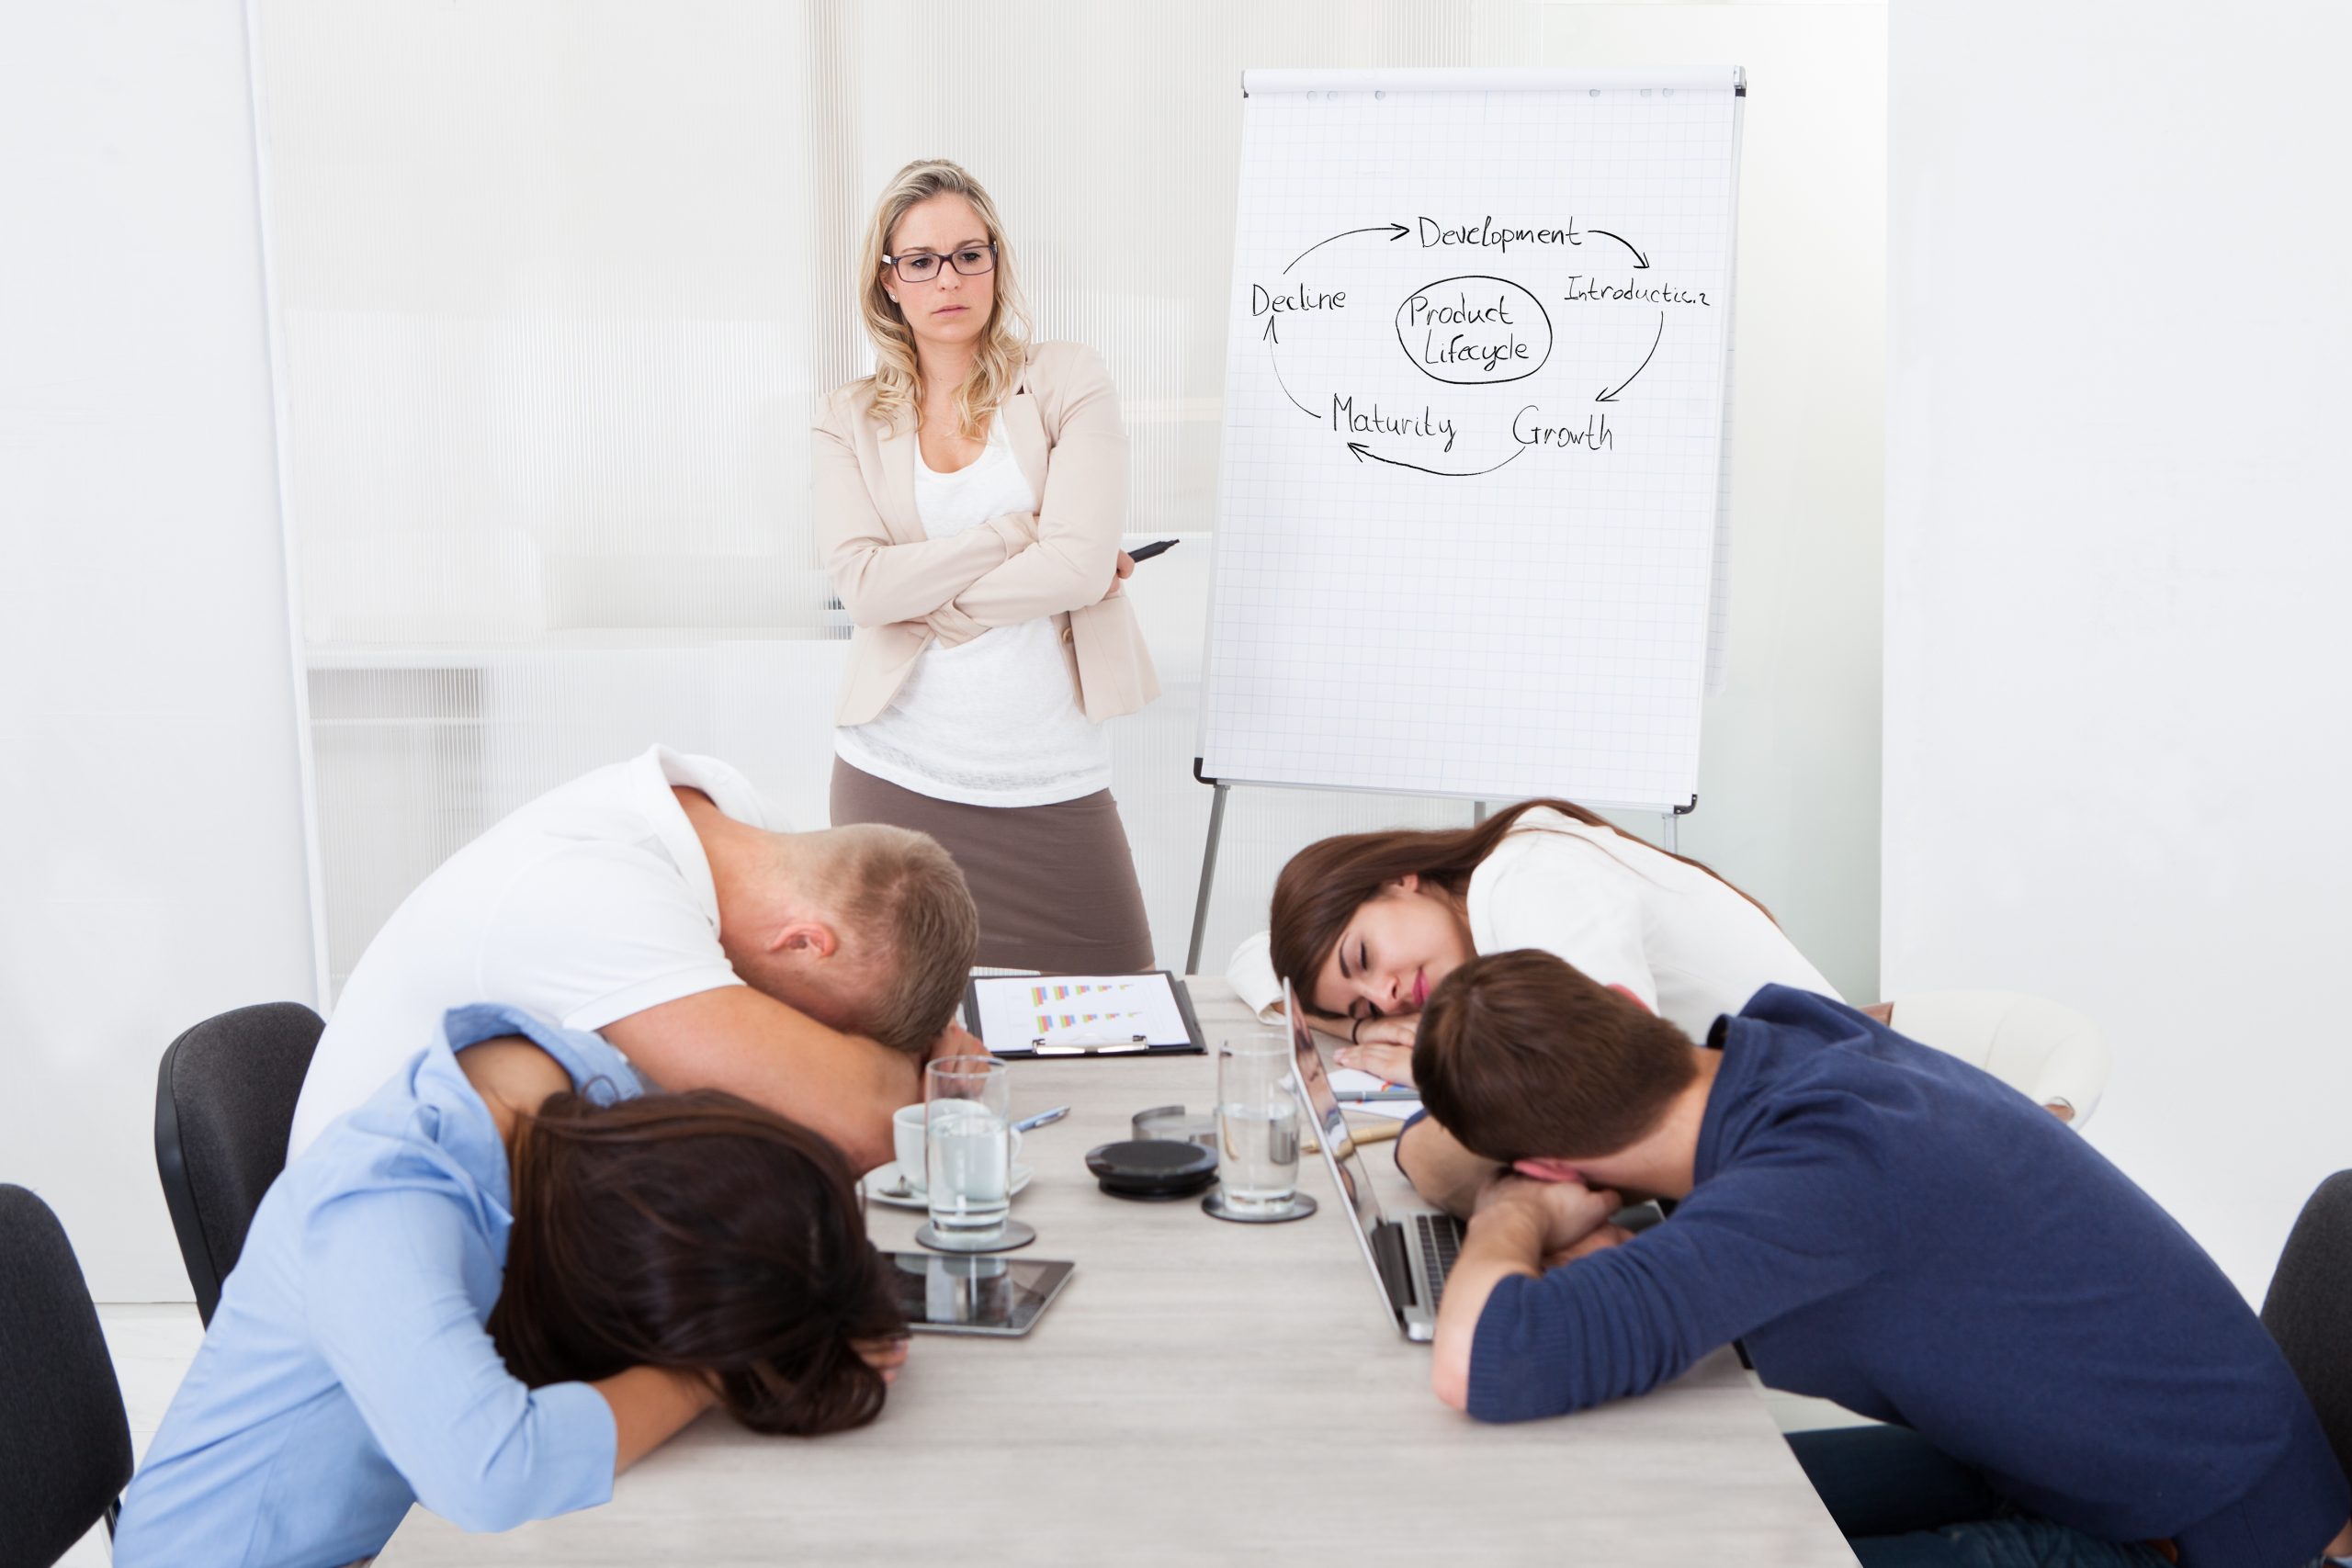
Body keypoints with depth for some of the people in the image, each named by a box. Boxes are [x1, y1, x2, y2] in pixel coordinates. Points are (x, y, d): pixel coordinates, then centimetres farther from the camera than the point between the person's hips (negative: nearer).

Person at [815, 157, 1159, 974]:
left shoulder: (1067, 380, 3)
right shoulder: (852, 419, 8)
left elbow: (1082, 565, -11)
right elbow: (862, 584, -9)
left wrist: (930, 603, -6)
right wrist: (1022, 530, -12)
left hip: (1052, 781, -1)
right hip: (896, 779, 1)